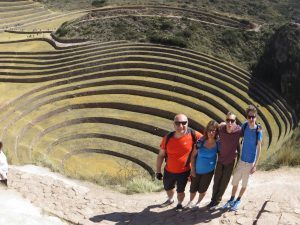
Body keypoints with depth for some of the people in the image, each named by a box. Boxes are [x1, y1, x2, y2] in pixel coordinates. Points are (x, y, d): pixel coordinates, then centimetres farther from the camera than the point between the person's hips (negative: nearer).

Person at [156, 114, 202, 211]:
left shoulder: (193, 135, -22)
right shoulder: (168, 138, -16)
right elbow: (161, 155, -5)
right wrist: (158, 171, -2)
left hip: (184, 172, -3)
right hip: (168, 171, 3)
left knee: (180, 191, 17)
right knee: (168, 187, 28)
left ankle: (180, 204, 50)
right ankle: (170, 200, 60)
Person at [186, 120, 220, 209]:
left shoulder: (218, 143, -16)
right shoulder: (200, 141, -16)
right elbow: (193, 156, -8)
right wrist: (192, 169, -7)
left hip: (208, 171, 0)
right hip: (197, 170, 1)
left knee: (202, 189, 15)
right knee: (193, 189, 15)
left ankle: (198, 202, 44)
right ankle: (191, 201, 45)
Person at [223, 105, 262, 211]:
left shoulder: (258, 131, -17)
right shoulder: (244, 126, -8)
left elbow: (259, 148, -13)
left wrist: (255, 165, -13)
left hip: (250, 162, -3)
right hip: (241, 160, 3)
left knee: (244, 183, 13)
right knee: (235, 181, 14)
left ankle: (238, 200, 33)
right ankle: (232, 199, 33)